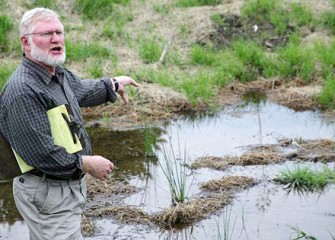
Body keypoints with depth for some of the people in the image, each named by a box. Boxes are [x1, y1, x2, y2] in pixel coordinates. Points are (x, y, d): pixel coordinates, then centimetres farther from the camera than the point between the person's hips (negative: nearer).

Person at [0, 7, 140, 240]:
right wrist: (87, 163, -17)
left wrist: (113, 84, 46)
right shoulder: (23, 90, -24)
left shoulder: (58, 75, 8)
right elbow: (39, 153, -27)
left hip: (72, 185, 10)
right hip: (47, 194, -10)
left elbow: (81, 89, 33)